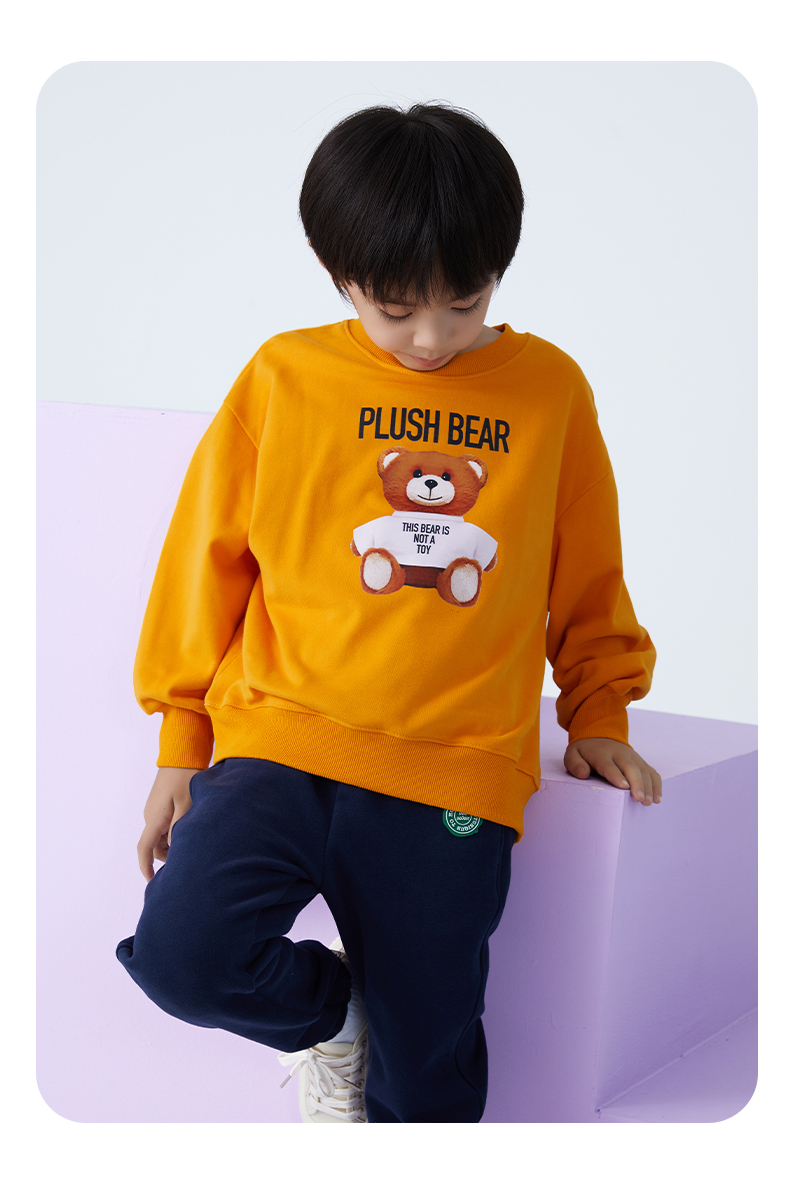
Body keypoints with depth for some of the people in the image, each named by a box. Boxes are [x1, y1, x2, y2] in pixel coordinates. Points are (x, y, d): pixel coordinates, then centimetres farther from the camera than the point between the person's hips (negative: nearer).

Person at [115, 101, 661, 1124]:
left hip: (453, 775, 0)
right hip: (279, 740, 0)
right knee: (182, 954, -22)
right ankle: (326, 1006, 11)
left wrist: (598, 712, 19)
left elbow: (587, 576, 18)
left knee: (428, 1079, 1)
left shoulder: (550, 388, 5)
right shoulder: (285, 379, 2)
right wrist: (181, 741, 11)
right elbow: (207, 560, 9)